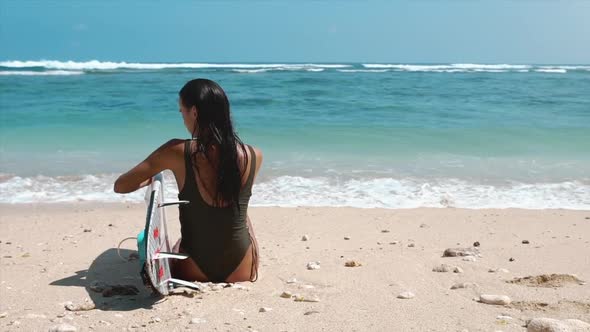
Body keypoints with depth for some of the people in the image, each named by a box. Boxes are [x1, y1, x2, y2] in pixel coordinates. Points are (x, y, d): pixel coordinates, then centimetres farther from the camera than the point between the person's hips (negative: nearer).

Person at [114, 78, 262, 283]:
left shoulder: (177, 152, -17)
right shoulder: (254, 156, -10)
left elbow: (120, 186, -6)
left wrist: (149, 179, 15)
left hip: (193, 271, 0)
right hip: (241, 273, 0)